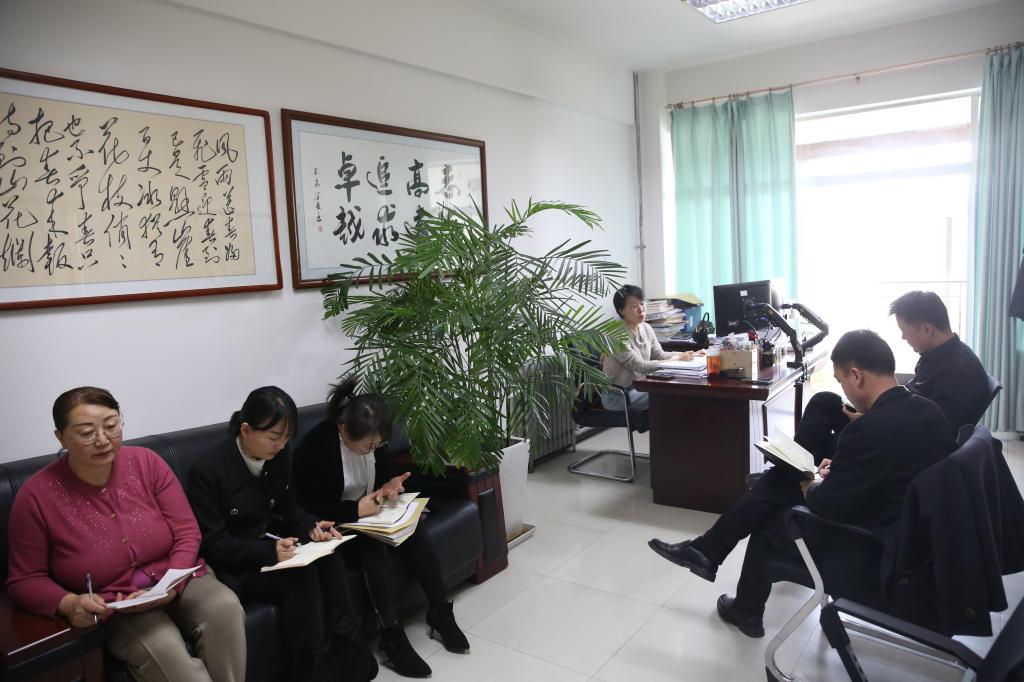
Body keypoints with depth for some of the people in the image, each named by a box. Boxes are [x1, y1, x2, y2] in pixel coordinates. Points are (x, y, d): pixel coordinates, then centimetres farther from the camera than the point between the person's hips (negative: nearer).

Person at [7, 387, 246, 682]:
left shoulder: (147, 462, -6)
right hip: (113, 608, -2)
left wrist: (172, 585, -21)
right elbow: (25, 580, -2)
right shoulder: (36, 496, -11)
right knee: (162, 647, -32)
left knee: (225, 607, -26)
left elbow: (186, 533, -4)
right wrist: (68, 604, -22)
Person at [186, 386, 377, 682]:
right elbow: (213, 544, -18)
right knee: (300, 575, -31)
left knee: (330, 557, -22)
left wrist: (310, 526, -10)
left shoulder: (279, 455, -1)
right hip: (235, 567, -6)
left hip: (274, 546, 6)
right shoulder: (208, 471, -20)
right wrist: (268, 551, -31)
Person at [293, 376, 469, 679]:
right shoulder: (315, 446, -24)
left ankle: (440, 611, -8)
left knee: (413, 530, -19)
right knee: (373, 547, -33)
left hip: (368, 513, 6)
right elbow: (308, 507, -23)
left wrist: (389, 486, -13)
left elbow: (381, 473, 11)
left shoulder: (371, 439, -5)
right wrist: (356, 509, -31)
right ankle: (392, 635, -22)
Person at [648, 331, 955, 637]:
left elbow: (829, 507, -21)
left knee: (769, 522, 14)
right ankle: (706, 551, 19)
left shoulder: (870, 429, -30)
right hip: (907, 529, 8)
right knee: (777, 480, 8)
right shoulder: (928, 410, -2)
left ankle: (747, 611, 37)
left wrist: (809, 489, -1)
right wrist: (839, 469, 8)